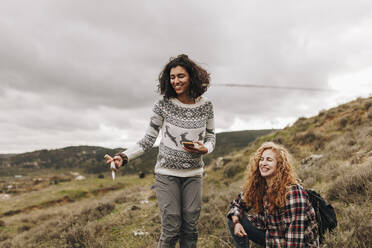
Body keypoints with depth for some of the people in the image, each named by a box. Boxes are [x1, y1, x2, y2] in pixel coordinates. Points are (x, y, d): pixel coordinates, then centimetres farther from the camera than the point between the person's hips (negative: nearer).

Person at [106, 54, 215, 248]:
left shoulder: (205, 105, -2)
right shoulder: (164, 105, -8)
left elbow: (211, 137, 9)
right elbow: (148, 140, -3)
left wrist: (205, 149, -14)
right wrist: (124, 156, -16)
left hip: (193, 174, 2)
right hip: (167, 173, -2)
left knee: (190, 228, 8)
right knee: (171, 229, -1)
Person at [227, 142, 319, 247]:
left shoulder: (293, 192, -25)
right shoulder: (258, 186, -5)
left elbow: (295, 235, -27)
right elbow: (237, 204, 9)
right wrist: (236, 222, -9)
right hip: (271, 236, 5)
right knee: (234, 219, -3)